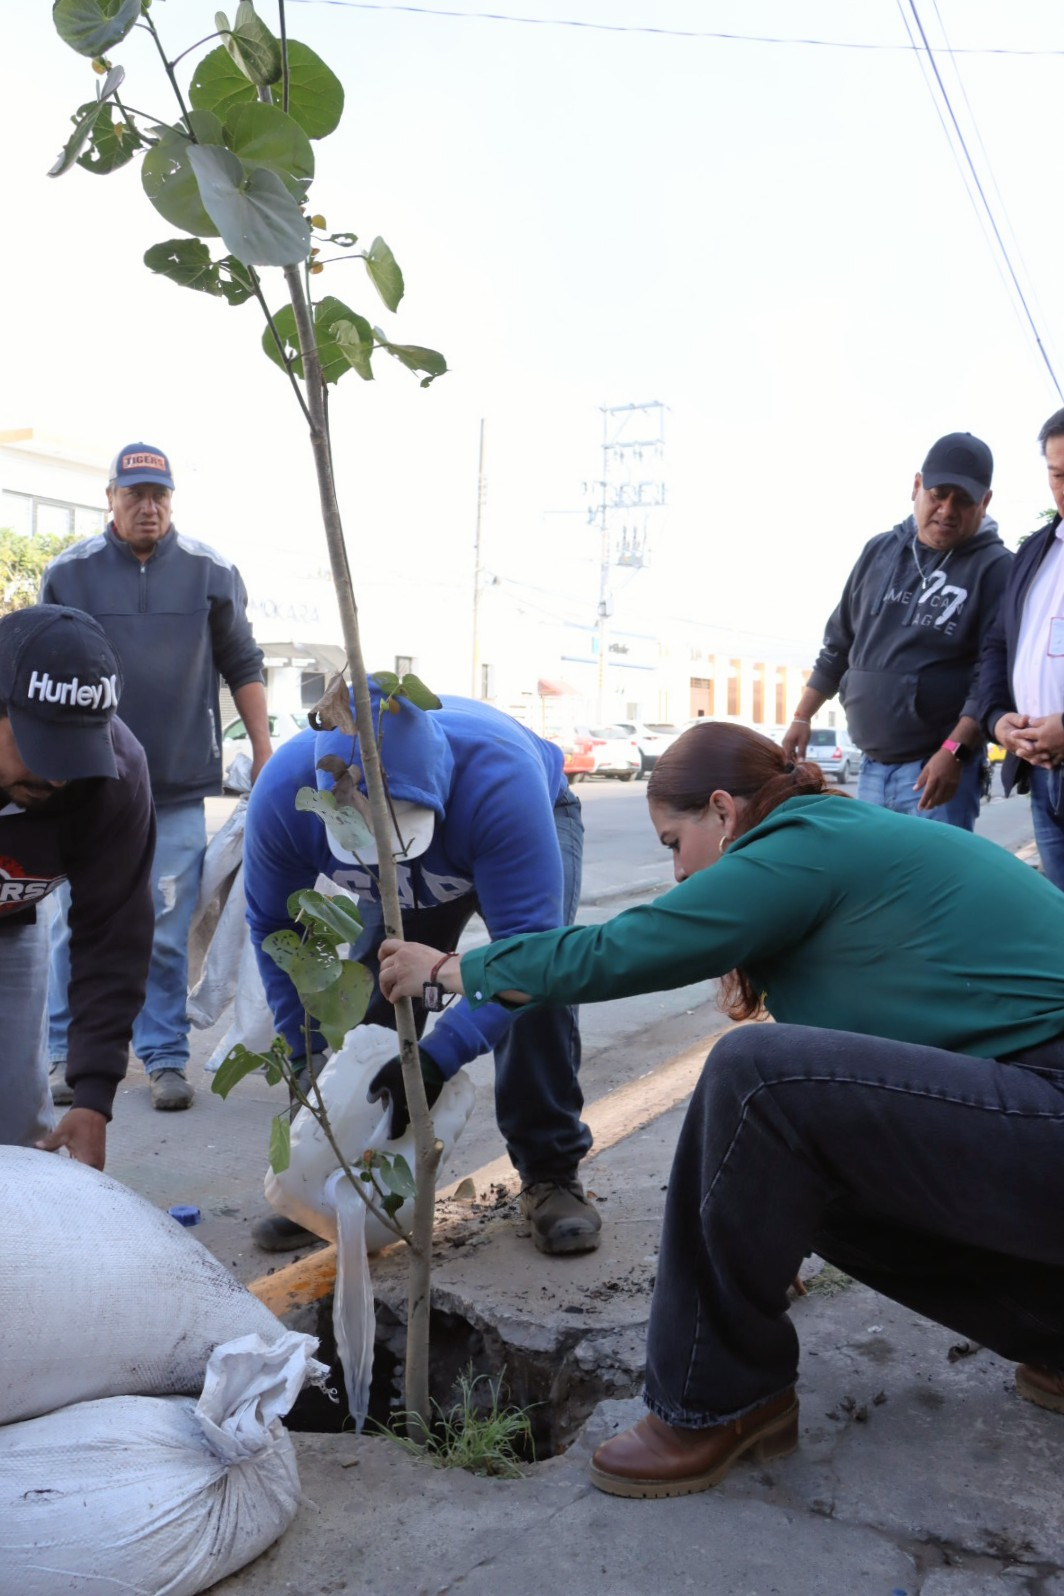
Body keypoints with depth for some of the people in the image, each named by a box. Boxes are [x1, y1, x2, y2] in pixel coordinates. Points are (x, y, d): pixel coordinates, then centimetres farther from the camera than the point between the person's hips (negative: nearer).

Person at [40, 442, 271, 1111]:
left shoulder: (211, 572, 4)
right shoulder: (69, 573, 3)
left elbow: (243, 667, 9)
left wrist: (263, 751, 4)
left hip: (179, 790, 0)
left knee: (167, 936, 3)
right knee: (79, 929, 7)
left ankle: (166, 1058, 14)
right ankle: (70, 1053, 21)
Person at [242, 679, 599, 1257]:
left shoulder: (500, 779, -47)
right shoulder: (282, 793, -35)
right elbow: (275, 928, -18)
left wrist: (438, 1057, -51)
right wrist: (308, 1055, -19)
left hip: (536, 825, -3)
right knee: (369, 1004, -10)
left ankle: (550, 1172, -8)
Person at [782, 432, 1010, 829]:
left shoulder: (995, 568, -5)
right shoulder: (880, 551, 11)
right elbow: (839, 644, 18)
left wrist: (954, 751, -23)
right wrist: (802, 717, 15)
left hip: (938, 766, -5)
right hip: (871, 765, 6)